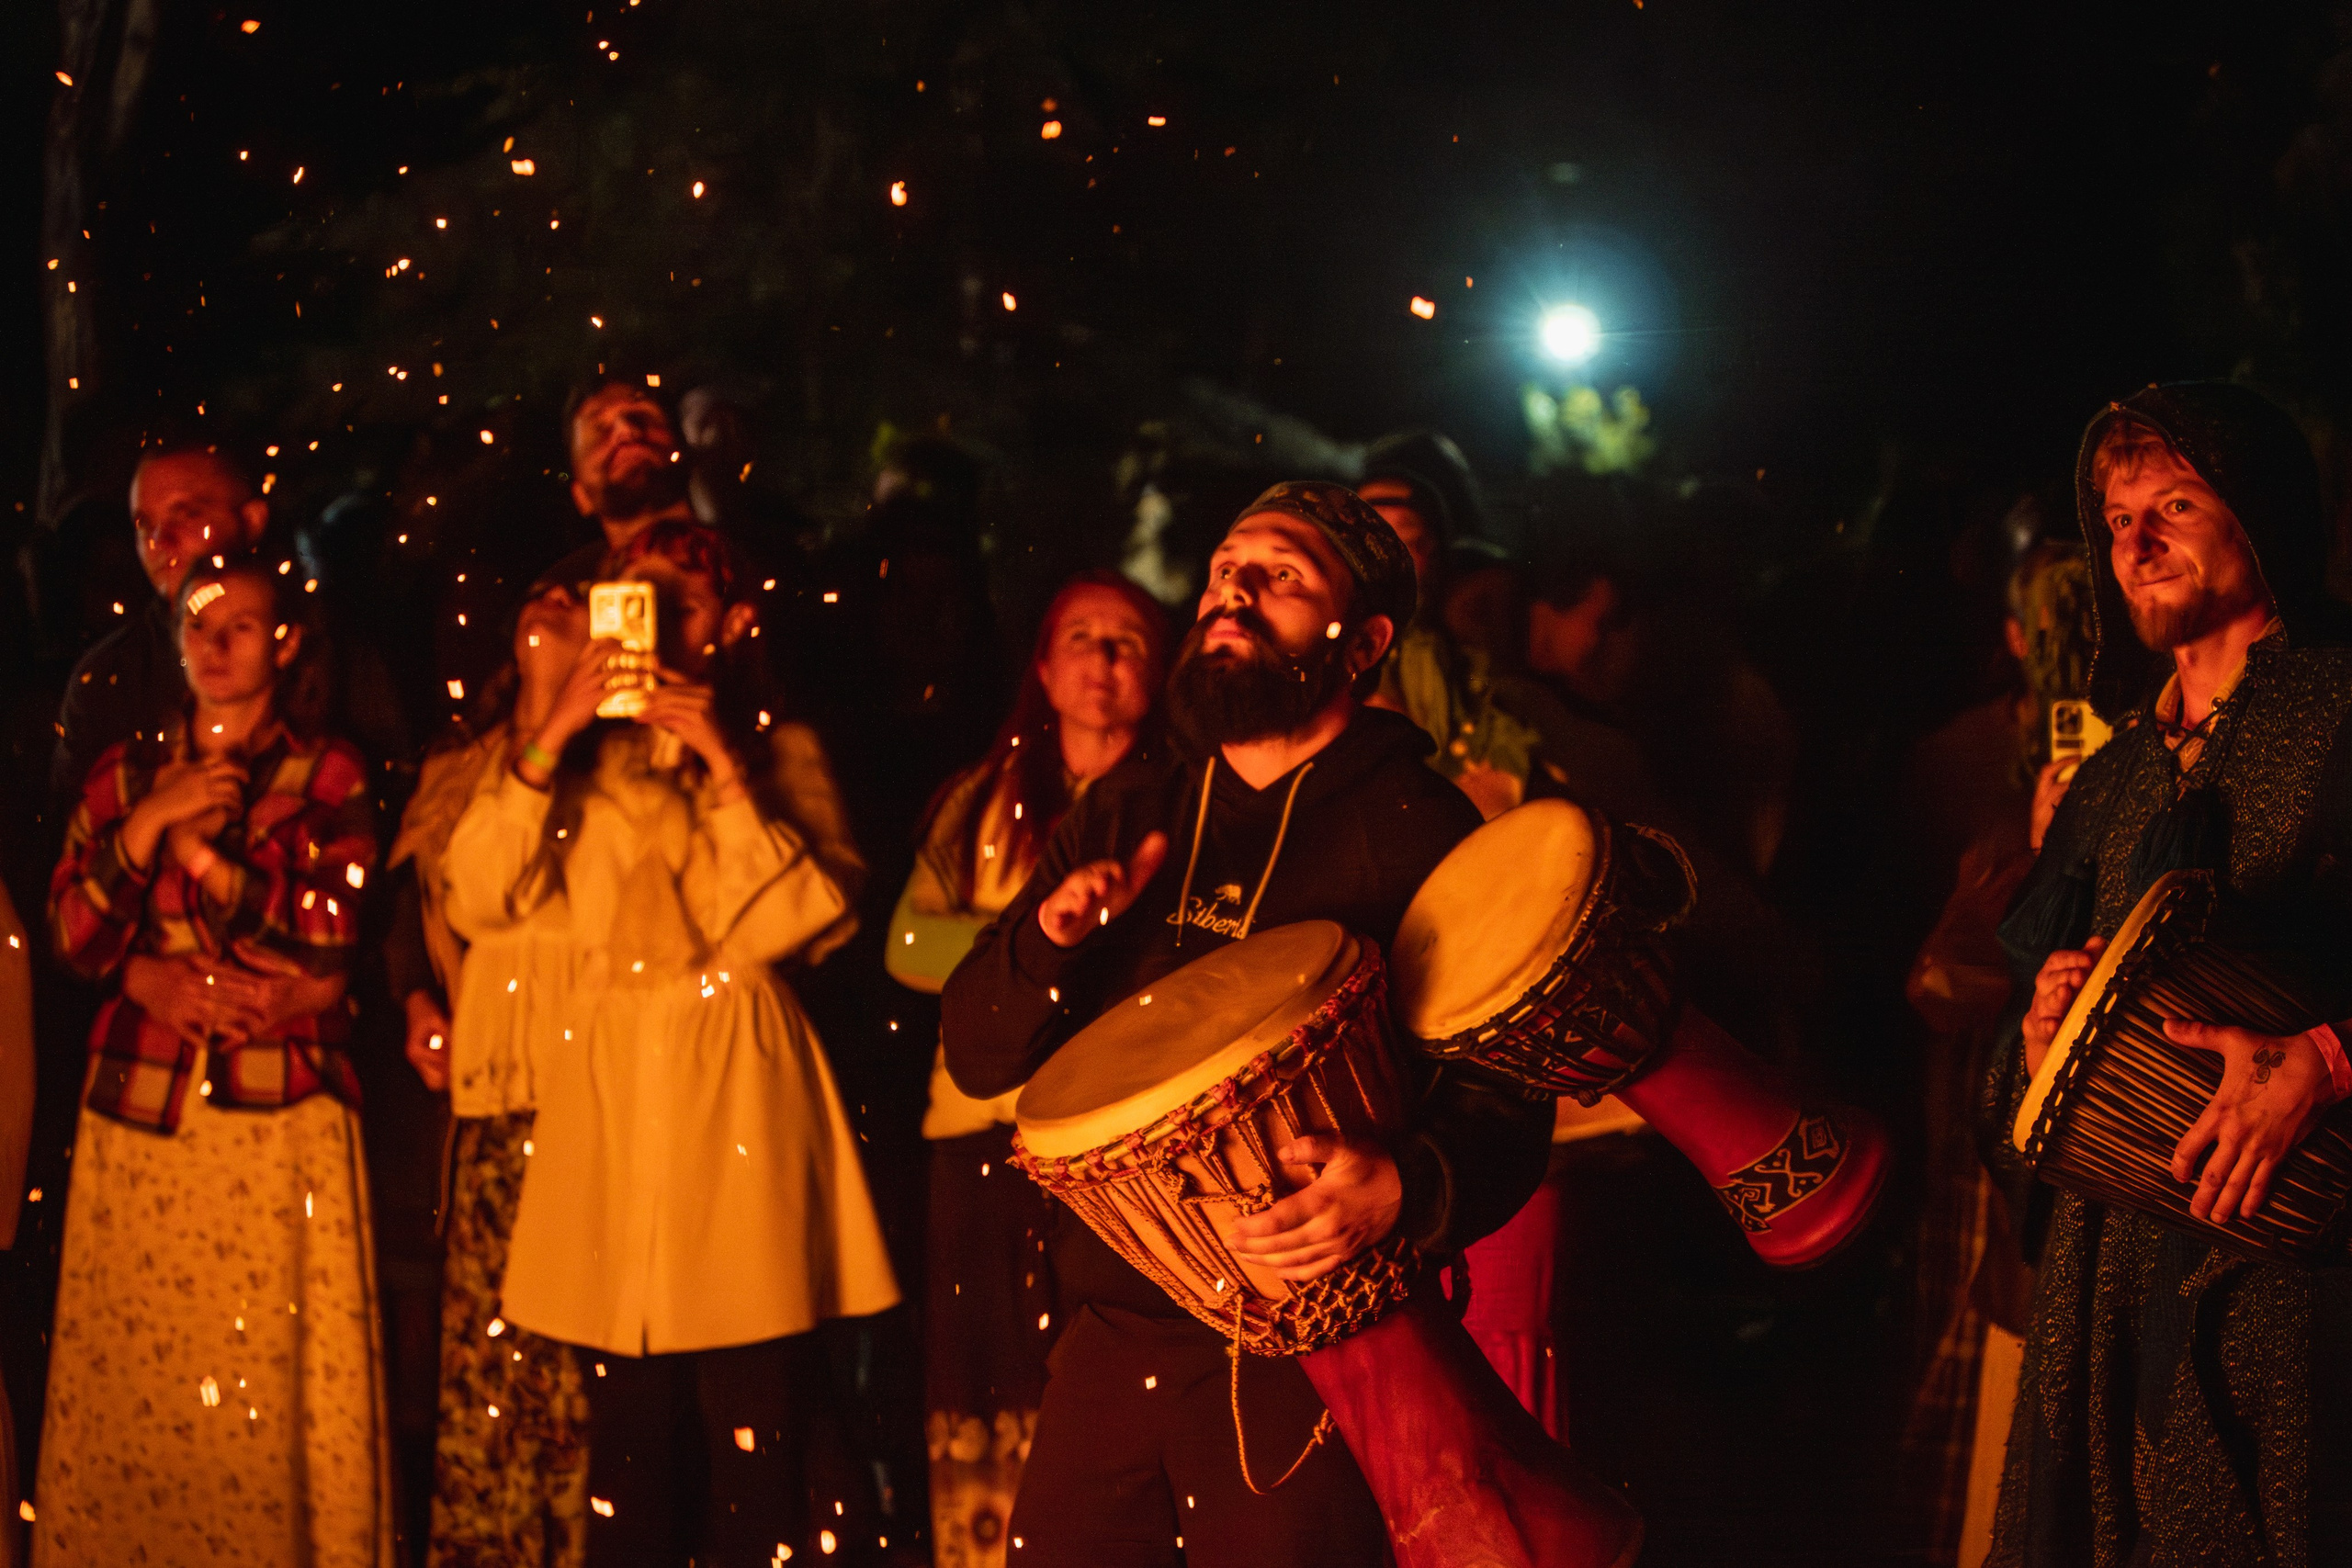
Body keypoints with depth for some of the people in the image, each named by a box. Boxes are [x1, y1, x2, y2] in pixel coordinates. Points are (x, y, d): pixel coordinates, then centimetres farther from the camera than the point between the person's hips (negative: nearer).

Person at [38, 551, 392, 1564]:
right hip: (139, 1109, 3)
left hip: (278, 1112, -3)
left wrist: (198, 849, -8)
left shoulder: (325, 774, 6)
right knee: (128, 1374, 1)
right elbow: (75, 940, 4)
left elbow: (328, 931, -7)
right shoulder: (126, 773, 14)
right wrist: (146, 825, -7)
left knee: (275, 1375, -6)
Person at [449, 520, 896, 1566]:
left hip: (739, 1092, -2)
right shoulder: (582, 753, 16)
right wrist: (551, 743, -5)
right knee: (627, 1431, 2)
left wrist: (726, 767, -9)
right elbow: (478, 901, 2)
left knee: (756, 1430, -7)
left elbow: (816, 920, -4)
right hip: (606, 1087, 2)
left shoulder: (780, 750, 11)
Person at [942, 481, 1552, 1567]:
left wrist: (1404, 1190, -33)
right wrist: (1050, 936, -8)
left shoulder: (1416, 833, -5)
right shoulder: (1128, 812, 11)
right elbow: (978, 1057, 11)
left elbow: (1504, 1098, -13)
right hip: (1109, 1343, 5)